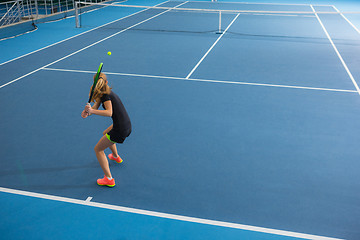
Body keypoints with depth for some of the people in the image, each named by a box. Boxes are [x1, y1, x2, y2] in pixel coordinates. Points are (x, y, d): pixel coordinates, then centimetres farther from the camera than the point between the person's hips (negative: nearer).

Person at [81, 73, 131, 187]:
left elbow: (109, 113, -31)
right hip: (127, 126, 10)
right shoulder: (105, 93, 13)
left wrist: (91, 111, -37)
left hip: (120, 130, -10)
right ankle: (116, 156, 59)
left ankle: (109, 179, 0)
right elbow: (95, 107, 5)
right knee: (105, 134, 38)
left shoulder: (106, 95, -17)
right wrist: (87, 112, -16)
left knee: (98, 149, 3)